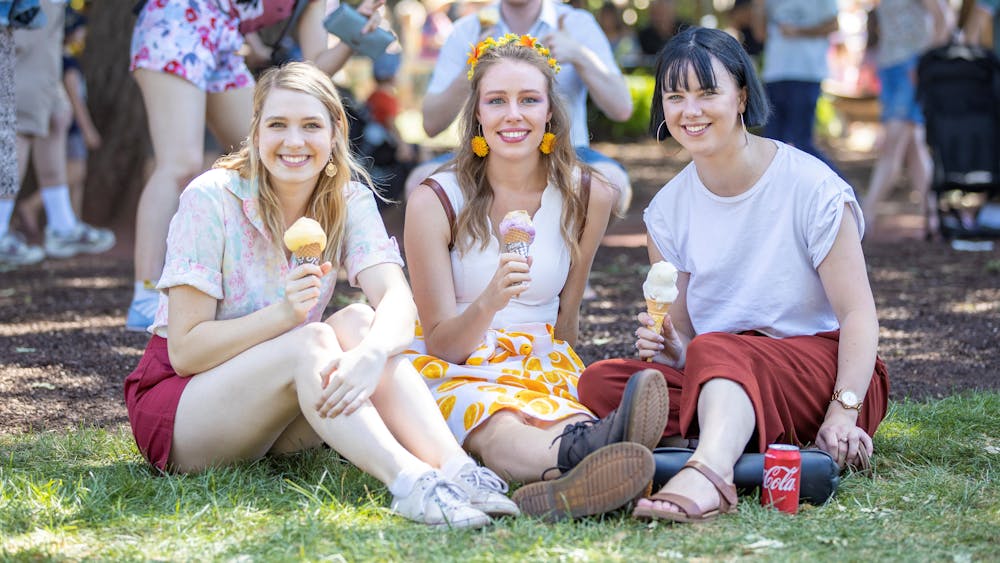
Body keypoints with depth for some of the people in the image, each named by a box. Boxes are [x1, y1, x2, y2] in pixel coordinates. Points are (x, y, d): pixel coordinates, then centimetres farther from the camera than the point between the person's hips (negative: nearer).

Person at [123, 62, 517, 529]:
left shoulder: (349, 201, -3)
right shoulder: (210, 200, -16)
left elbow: (399, 300, -20)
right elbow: (185, 350, -18)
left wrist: (371, 354, -43)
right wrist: (282, 313, -33)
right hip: (176, 403, -4)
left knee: (357, 322, -24)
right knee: (310, 340, -30)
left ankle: (456, 469, -40)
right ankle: (410, 483, -49)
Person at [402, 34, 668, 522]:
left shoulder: (588, 196, 1)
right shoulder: (434, 202, -7)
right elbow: (441, 343, -9)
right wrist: (489, 302, -28)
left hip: (541, 368, 3)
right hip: (455, 371, -3)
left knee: (556, 417, -36)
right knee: (496, 422, -40)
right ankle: (580, 448, -72)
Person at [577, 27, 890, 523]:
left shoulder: (811, 187, -6)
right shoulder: (668, 209, 8)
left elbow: (858, 312, -12)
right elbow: (683, 337, 9)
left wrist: (843, 412, -26)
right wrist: (667, 347, -17)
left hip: (821, 371, -5)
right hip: (715, 384, 5)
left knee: (716, 350, -36)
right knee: (600, 383, -20)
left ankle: (707, 473, -62)